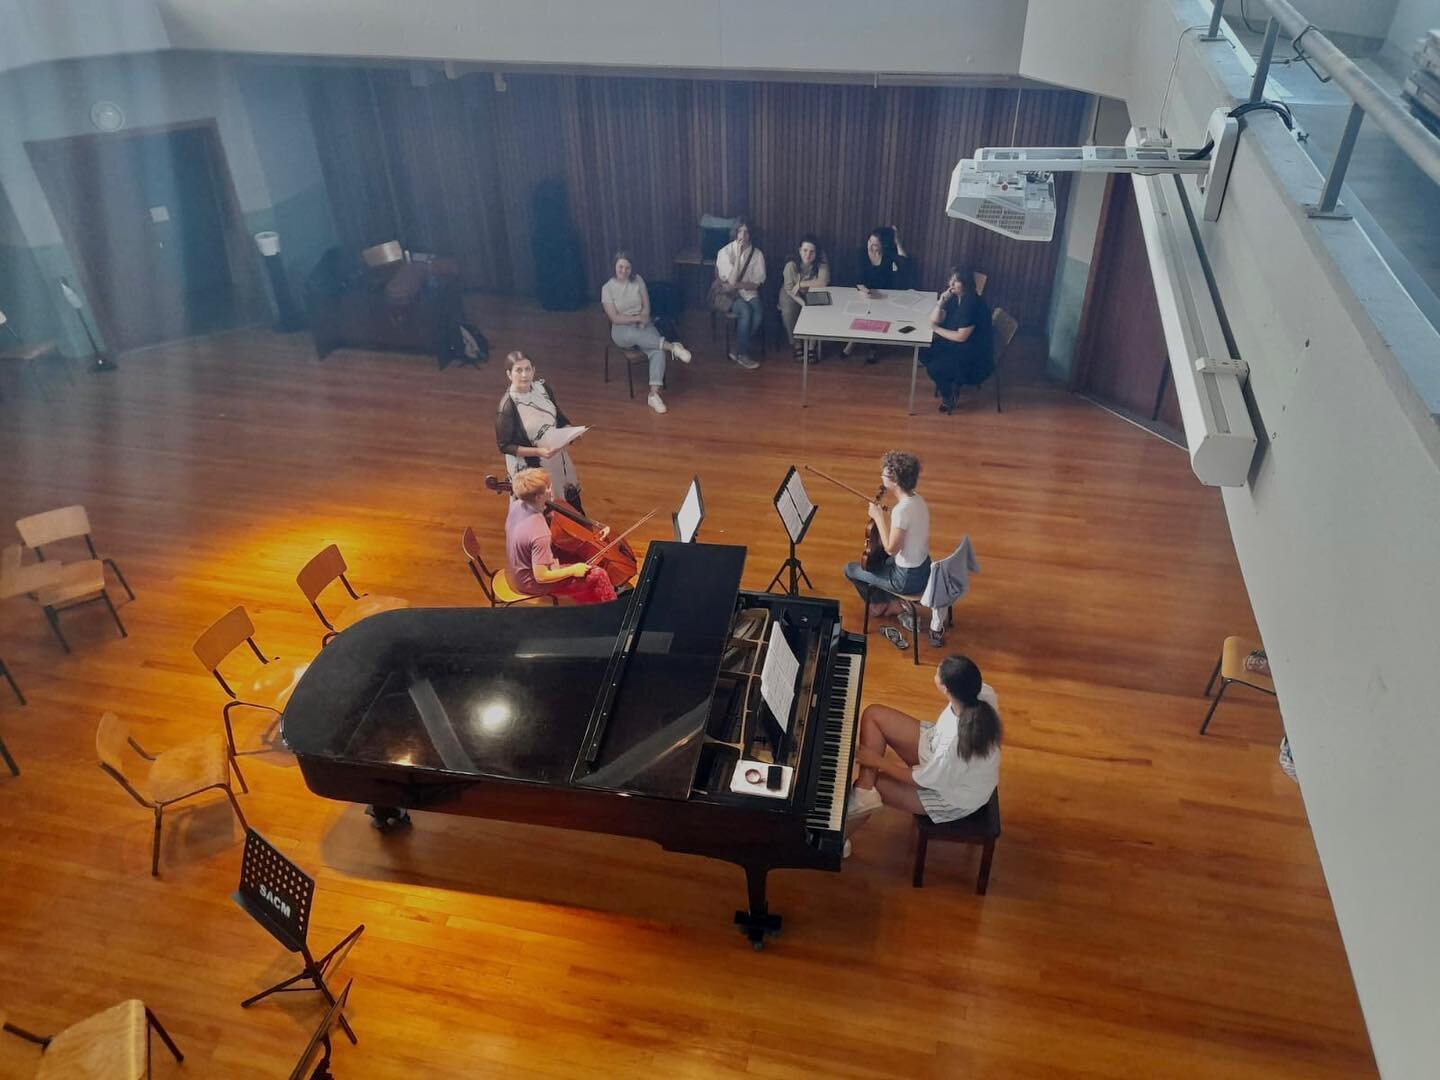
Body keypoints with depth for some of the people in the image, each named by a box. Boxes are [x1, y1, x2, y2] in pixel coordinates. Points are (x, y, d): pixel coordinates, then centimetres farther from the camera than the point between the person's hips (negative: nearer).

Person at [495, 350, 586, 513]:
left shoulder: (542, 388, -8)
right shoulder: (507, 406, -26)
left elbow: (559, 417, 8)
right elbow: (504, 446, -19)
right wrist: (538, 451, -28)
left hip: (556, 457, 6)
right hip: (530, 467, -6)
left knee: (570, 499, 24)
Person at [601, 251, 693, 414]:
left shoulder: (638, 280, 4)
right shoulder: (607, 288, -4)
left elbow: (646, 307, 4)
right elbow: (615, 318, -10)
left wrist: (642, 321, -14)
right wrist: (637, 318, -17)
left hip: (642, 324, 2)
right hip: (622, 329, -2)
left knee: (658, 351, -28)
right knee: (632, 334, -42)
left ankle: (654, 394, -37)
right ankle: (672, 346, -41)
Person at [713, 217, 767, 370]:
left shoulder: (757, 253, -2)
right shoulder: (724, 252, -10)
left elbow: (756, 284, -6)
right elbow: (731, 281, -17)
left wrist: (736, 285, -19)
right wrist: (738, 255, -21)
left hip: (749, 293, 3)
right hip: (728, 295, -3)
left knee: (759, 314, -28)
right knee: (746, 312, -32)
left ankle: (737, 351, -11)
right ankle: (742, 355, -16)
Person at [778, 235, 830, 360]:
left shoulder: (822, 265, -16)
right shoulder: (791, 265, -20)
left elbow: (823, 283, -30)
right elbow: (789, 289, -19)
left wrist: (801, 284, -27)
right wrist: (803, 303, -31)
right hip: (791, 296, -1)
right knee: (788, 312, -31)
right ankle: (796, 344, -11)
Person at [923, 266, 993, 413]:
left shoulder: (972, 303, -26)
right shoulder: (954, 297, -1)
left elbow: (961, 336, -25)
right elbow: (934, 319, -1)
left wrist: (936, 329, -16)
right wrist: (941, 301, -17)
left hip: (974, 354, -9)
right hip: (958, 346, 9)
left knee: (934, 367, -18)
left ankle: (949, 397, 8)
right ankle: (952, 382, 14)